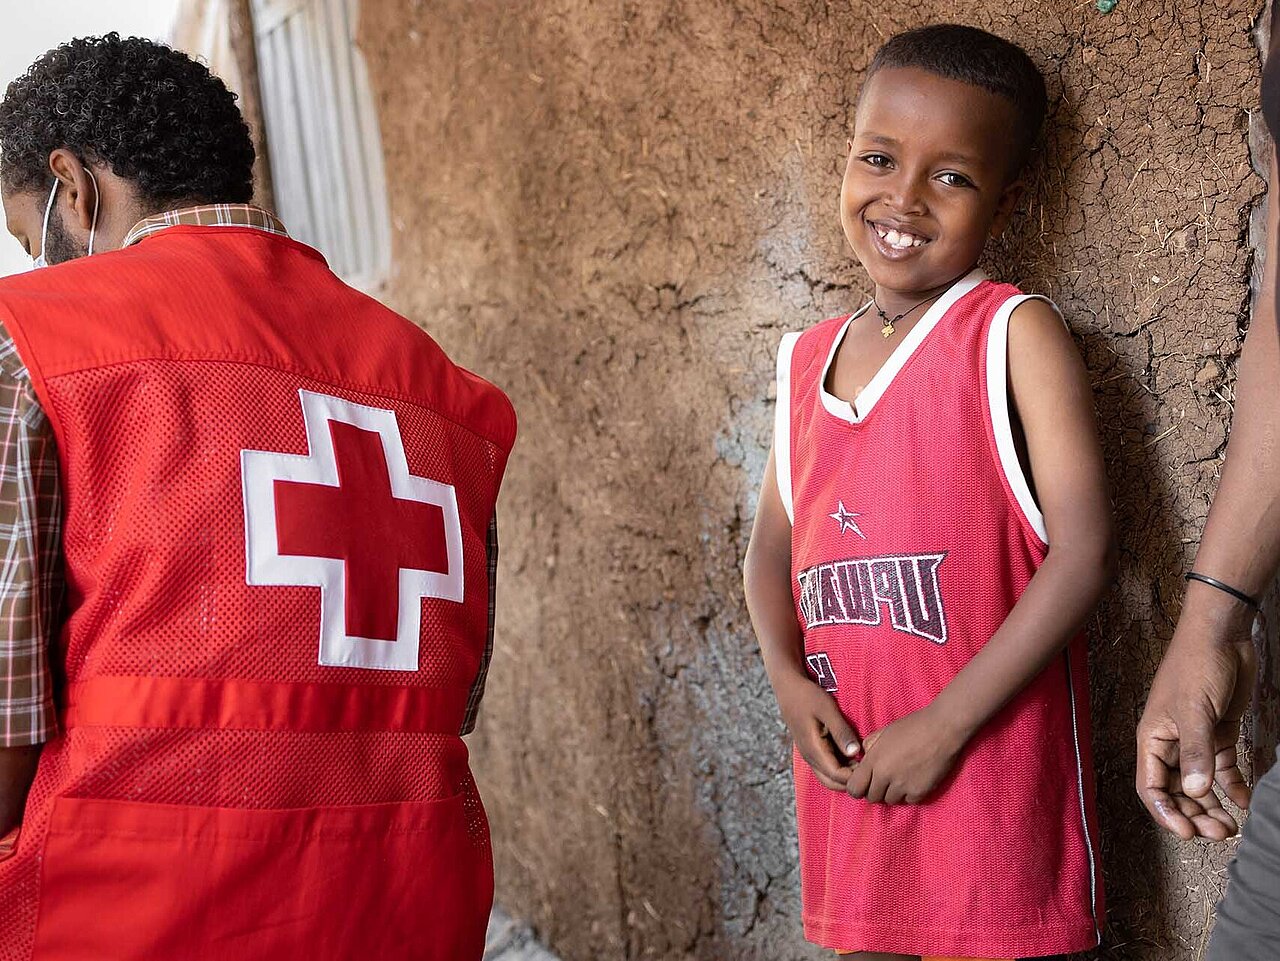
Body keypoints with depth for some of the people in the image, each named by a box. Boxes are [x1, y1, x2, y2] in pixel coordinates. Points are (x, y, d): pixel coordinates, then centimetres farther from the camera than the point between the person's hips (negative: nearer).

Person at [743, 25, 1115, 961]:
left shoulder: (1016, 334, -7)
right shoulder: (811, 360, 10)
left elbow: (1084, 550, -15)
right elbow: (774, 543, 15)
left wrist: (943, 725, -17)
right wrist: (789, 679, -4)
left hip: (990, 770, -5)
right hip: (849, 774, 5)